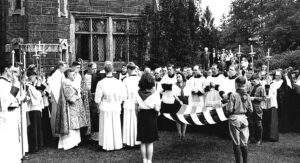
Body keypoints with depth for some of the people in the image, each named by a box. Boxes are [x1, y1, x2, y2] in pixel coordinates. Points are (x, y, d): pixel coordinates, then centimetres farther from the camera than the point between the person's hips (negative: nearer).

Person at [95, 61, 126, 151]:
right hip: (116, 108, 2)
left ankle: (107, 145, 25)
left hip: (105, 108, -1)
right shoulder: (118, 82, -13)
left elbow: (97, 99, -10)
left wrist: (99, 106, 9)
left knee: (106, 127, 14)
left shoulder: (101, 83, -16)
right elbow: (123, 97, -5)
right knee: (116, 126, 17)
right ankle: (117, 144, 29)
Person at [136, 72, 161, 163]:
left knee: (143, 142, 15)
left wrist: (138, 117, 11)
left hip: (141, 117, 2)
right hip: (151, 118, -2)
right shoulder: (155, 93, -12)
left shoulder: (138, 93, -5)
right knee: (150, 142, 10)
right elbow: (157, 109, -15)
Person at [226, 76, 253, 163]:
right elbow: (250, 109, 4)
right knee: (244, 143, 13)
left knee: (236, 144, 5)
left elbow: (229, 109, -15)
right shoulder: (247, 95, 1)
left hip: (235, 119, -4)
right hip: (244, 118, 4)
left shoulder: (234, 95, -13)